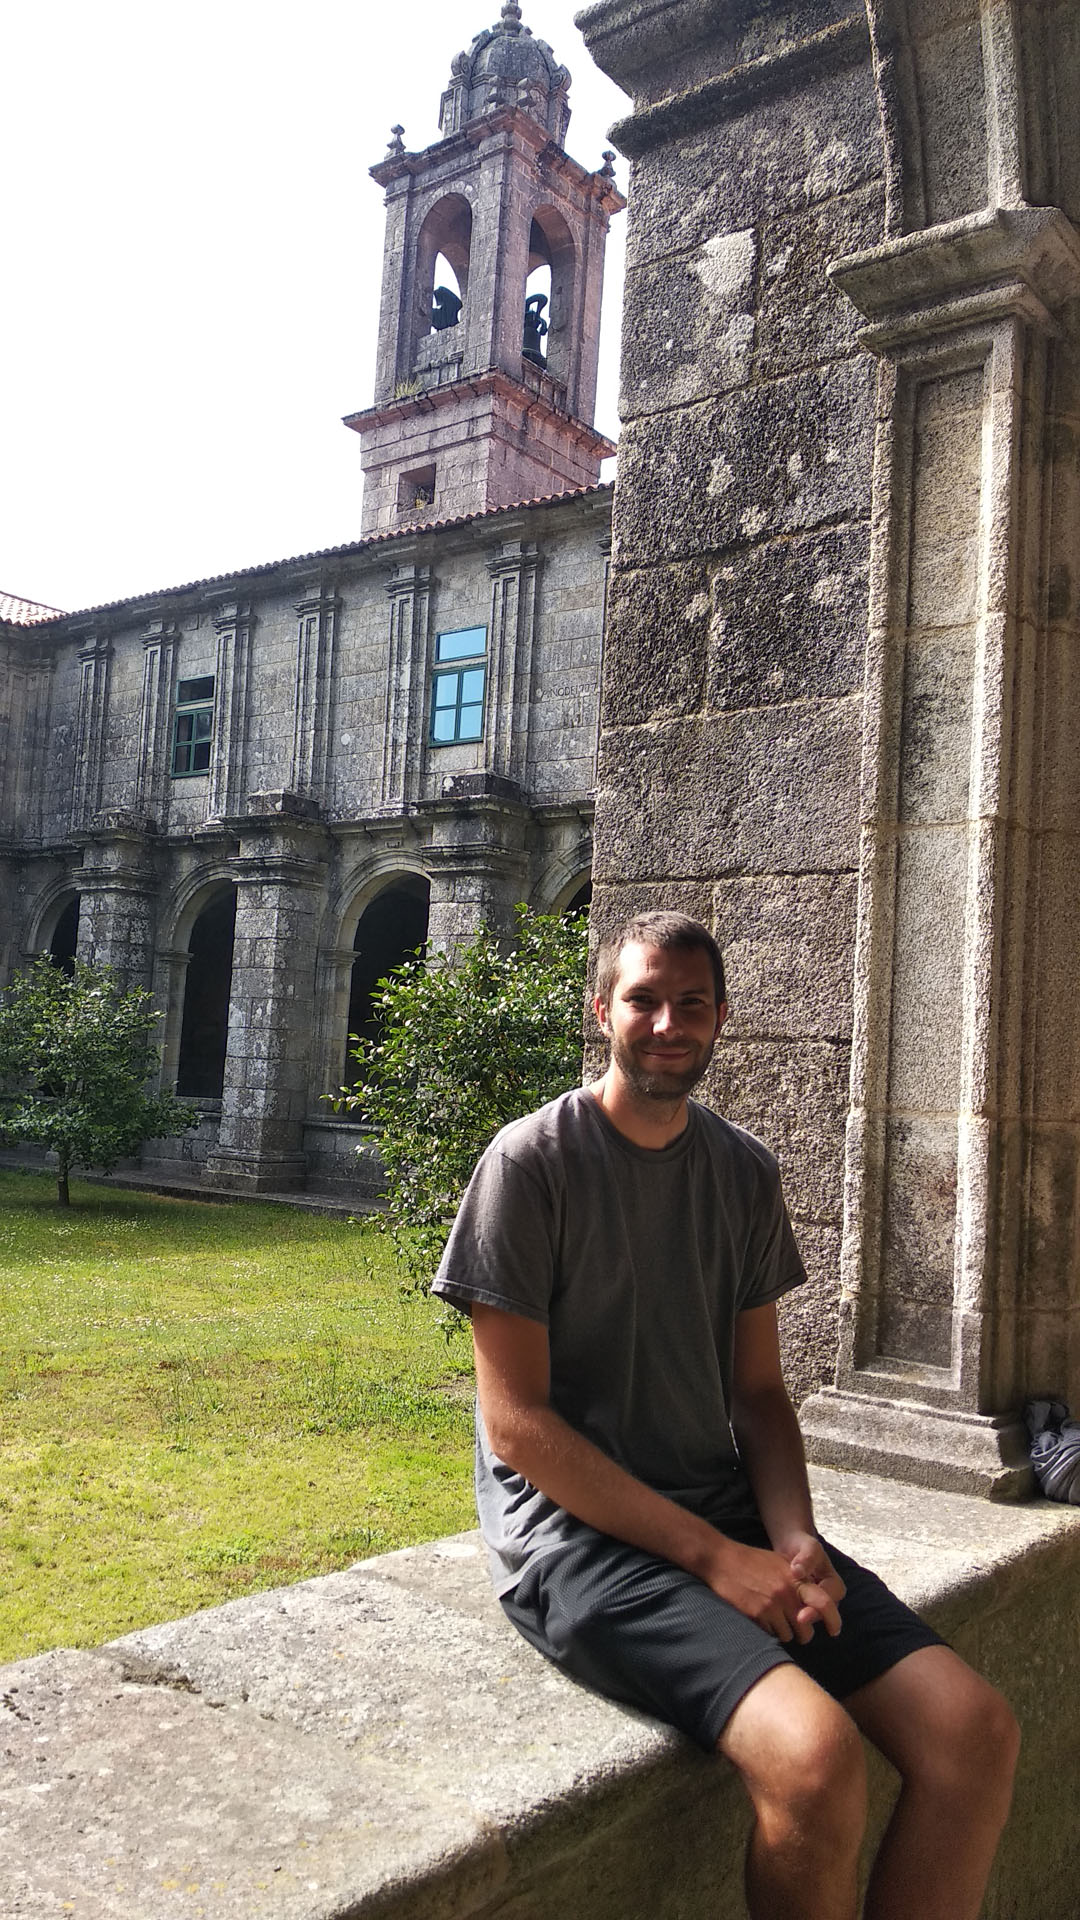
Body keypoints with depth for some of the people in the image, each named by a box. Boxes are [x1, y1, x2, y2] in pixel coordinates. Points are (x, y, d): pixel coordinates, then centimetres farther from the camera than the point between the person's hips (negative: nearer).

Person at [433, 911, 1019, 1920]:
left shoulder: (745, 1172, 9)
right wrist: (712, 1555, -14)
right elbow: (516, 1421, -11)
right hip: (577, 1530, -5)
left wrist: (793, 1540, -6)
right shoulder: (531, 1162, -9)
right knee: (813, 1752, -27)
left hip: (727, 1518, 6)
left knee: (976, 1730, -12)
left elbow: (758, 1391, 13)